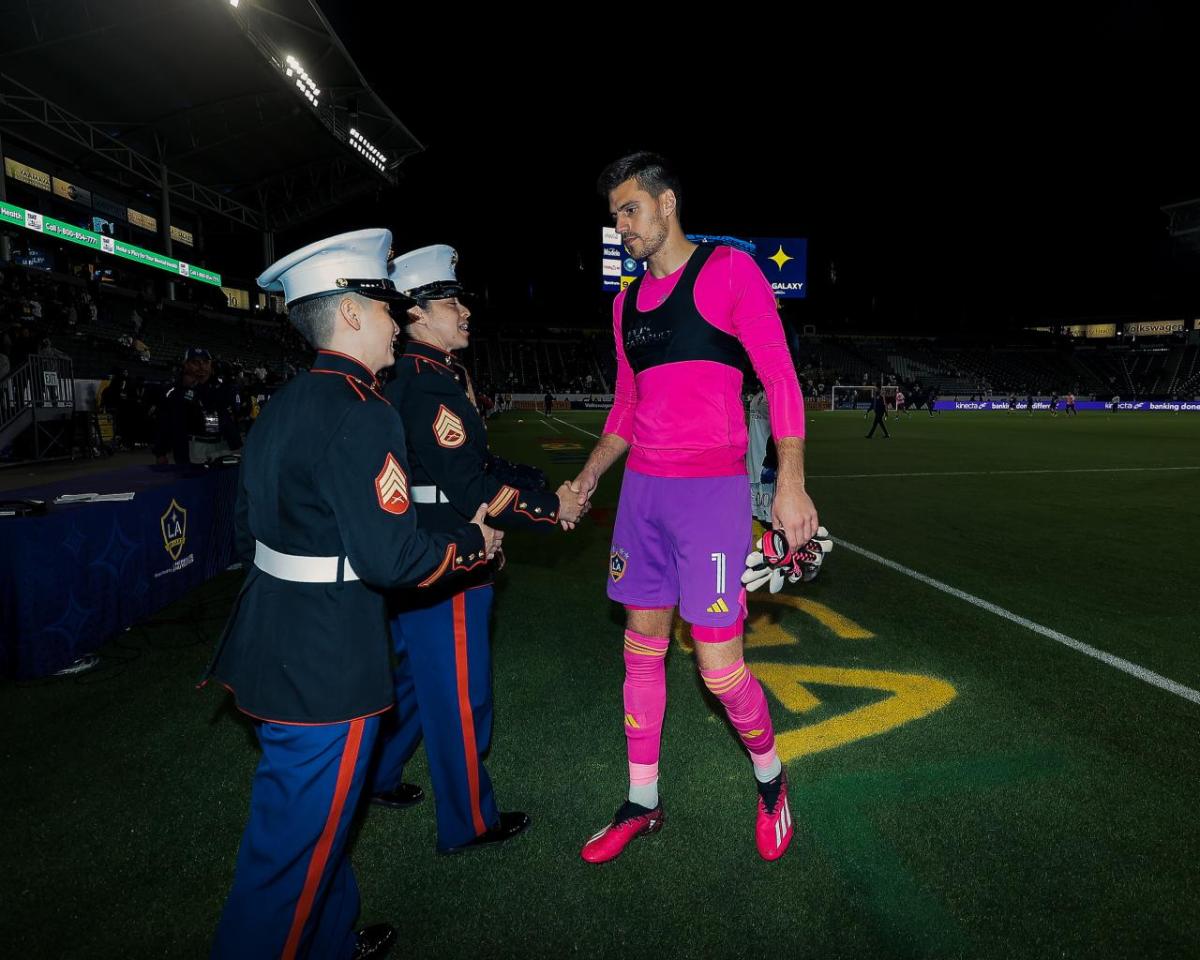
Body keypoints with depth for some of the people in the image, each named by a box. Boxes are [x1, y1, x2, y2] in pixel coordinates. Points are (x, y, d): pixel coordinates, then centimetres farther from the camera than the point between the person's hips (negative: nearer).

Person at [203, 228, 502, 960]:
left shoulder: (284, 405, 9)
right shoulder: (361, 413, -21)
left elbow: (252, 531, 15)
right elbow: (392, 557, -26)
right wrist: (474, 541, -10)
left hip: (276, 647, 10)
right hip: (327, 667, -10)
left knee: (310, 817, 26)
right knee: (295, 849, 7)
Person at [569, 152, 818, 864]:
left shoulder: (729, 270, -3)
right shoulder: (628, 302, 17)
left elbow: (780, 376, -10)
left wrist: (790, 479, -20)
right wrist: (586, 481, 17)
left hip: (712, 489, -6)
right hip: (642, 489, 7)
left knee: (719, 667, -5)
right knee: (642, 648, 11)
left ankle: (770, 777, 27)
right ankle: (642, 805, 28)